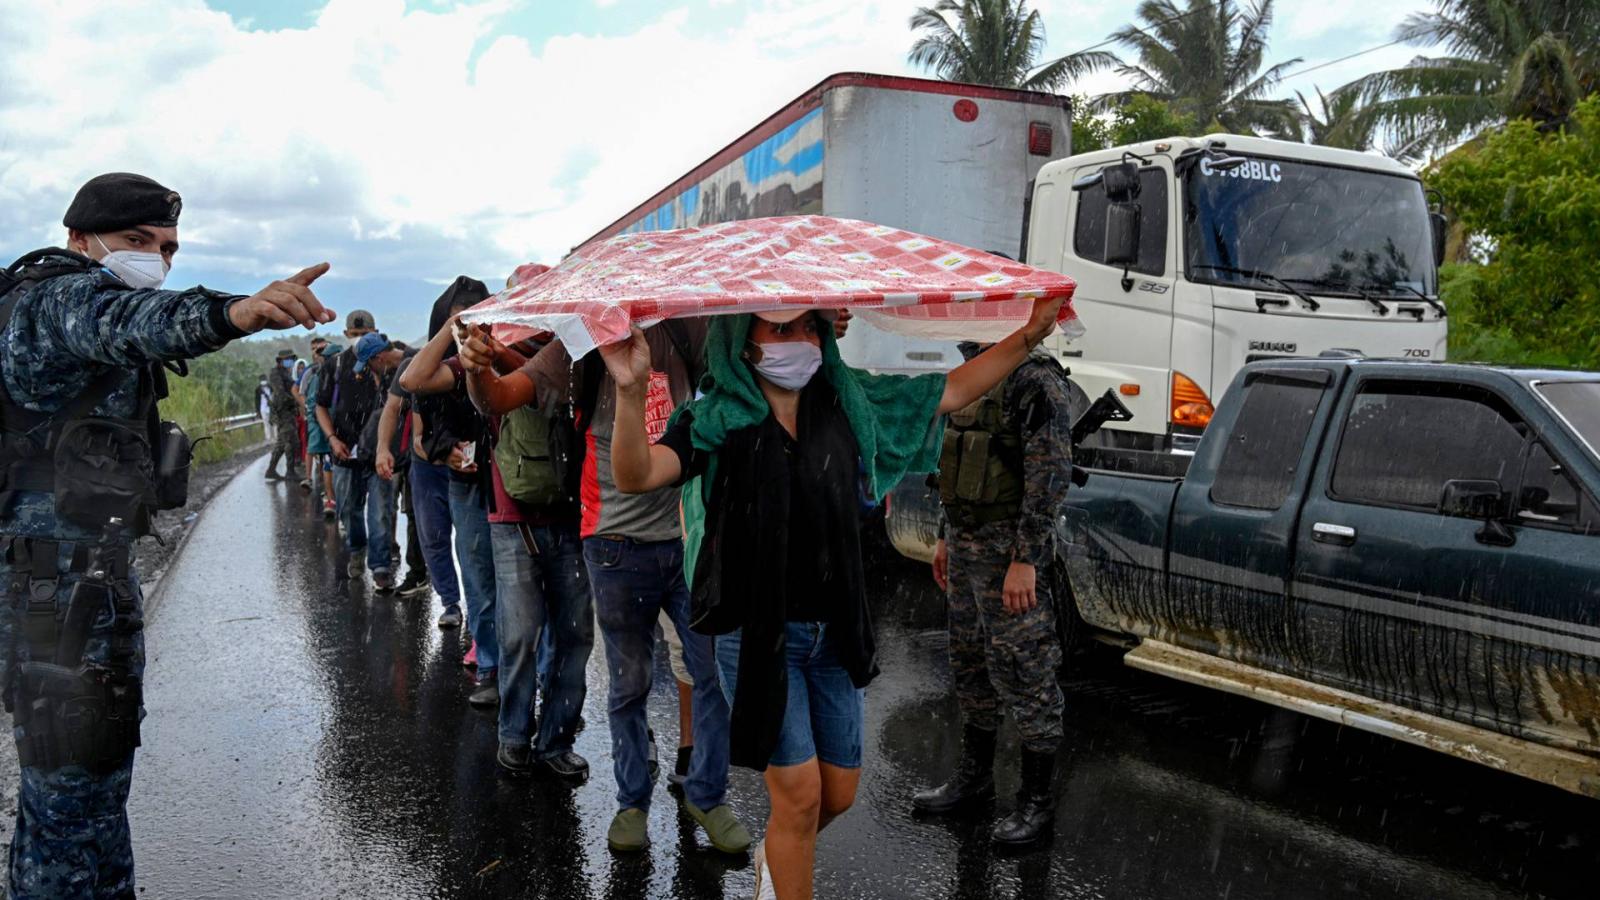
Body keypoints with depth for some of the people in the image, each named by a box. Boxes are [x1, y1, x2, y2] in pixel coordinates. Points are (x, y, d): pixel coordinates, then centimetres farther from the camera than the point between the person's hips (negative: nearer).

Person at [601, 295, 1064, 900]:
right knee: (800, 791, -5)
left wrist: (1029, 336, 3)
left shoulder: (849, 403, 2)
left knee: (839, 792, 14)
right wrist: (632, 392, -44)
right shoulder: (716, 419, -12)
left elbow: (952, 391, 8)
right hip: (756, 634, -5)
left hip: (834, 630, 5)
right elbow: (636, 476, -27)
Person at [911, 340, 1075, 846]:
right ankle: (974, 777, 33)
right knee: (970, 666, 18)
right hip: (967, 549, 10)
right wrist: (949, 538, 20)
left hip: (1009, 553, -9)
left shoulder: (1036, 380, -15)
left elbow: (1051, 476, -20)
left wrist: (1025, 561, -23)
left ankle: (1037, 799, 12)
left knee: (1023, 674, -1)